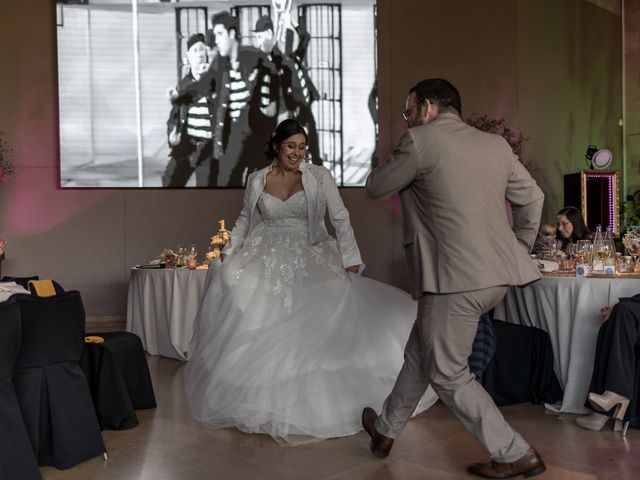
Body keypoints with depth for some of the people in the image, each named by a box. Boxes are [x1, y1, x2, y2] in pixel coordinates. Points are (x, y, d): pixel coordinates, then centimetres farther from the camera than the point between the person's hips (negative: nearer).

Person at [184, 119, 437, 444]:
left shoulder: (319, 177, -2)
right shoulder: (257, 180, 5)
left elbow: (341, 219, -5)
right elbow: (245, 219, 18)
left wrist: (351, 260, -13)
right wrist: (229, 251, 6)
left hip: (309, 262, -2)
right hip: (266, 262, 2)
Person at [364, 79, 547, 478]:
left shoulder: (420, 141, -8)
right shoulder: (496, 144, 12)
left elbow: (375, 187, 3)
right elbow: (532, 197, 17)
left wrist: (400, 156, 19)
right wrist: (518, 251, 26)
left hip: (456, 277, -8)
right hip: (497, 271, 9)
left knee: (448, 374, 7)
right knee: (421, 352, 21)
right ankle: (386, 431, 37)